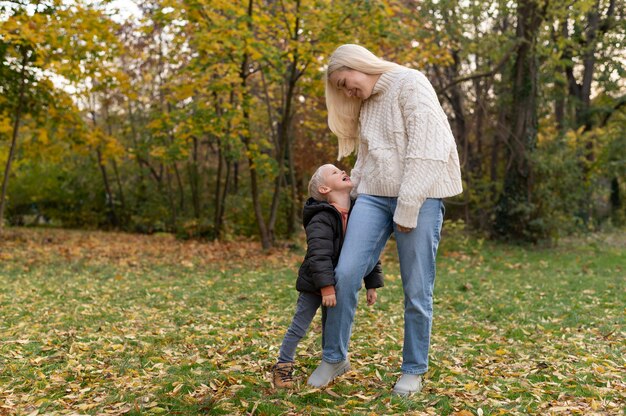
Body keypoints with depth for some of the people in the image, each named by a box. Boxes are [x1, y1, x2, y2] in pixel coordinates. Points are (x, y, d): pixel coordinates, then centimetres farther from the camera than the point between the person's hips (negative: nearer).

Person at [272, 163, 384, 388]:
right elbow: (319, 255, -29)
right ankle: (283, 366, 16)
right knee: (299, 326, 3)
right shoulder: (321, 219, -22)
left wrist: (372, 284, 3)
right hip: (314, 285, -6)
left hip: (341, 284, 6)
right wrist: (326, 286, -33)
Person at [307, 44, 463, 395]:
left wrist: (407, 208, -17)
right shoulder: (367, 104, 18)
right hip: (374, 197, 6)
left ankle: (414, 370, 17)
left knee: (417, 291, -1)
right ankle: (334, 357, 11)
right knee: (345, 274, -6)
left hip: (419, 198, -6)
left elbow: (426, 150, -15)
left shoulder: (411, 84, -6)